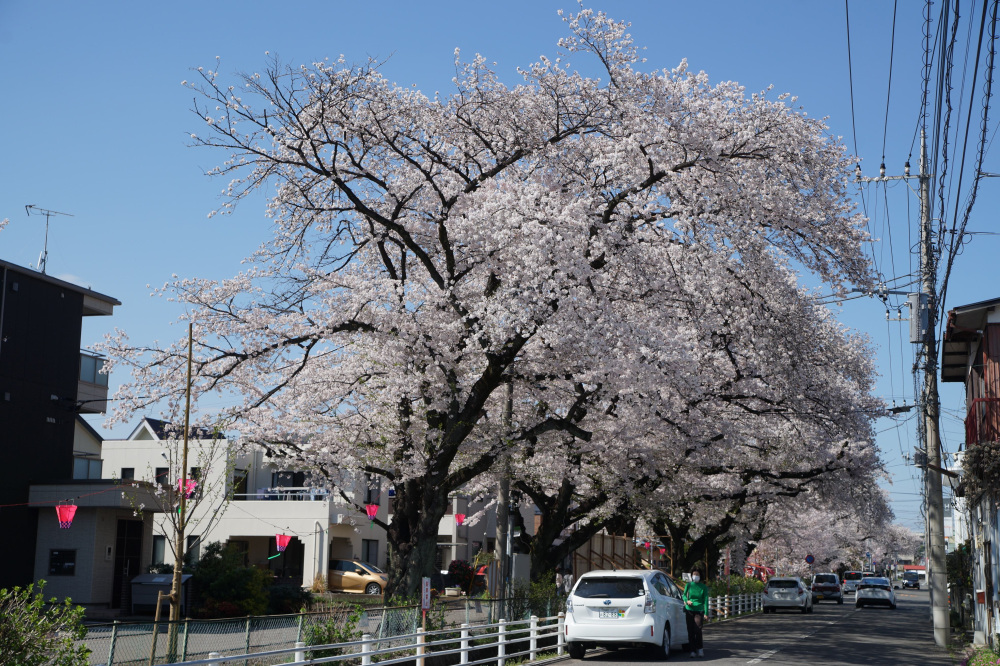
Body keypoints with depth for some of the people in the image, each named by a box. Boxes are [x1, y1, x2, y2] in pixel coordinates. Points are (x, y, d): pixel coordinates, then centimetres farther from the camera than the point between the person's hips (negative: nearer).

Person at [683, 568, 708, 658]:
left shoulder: (703, 587, 3)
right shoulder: (688, 585, 6)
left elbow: (705, 600, 1)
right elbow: (684, 595, 16)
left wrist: (706, 613, -7)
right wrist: (687, 600, -7)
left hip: (699, 610, -2)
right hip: (689, 610, 2)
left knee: (698, 630, -14)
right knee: (691, 631, 0)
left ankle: (700, 648, 5)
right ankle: (693, 650, 7)